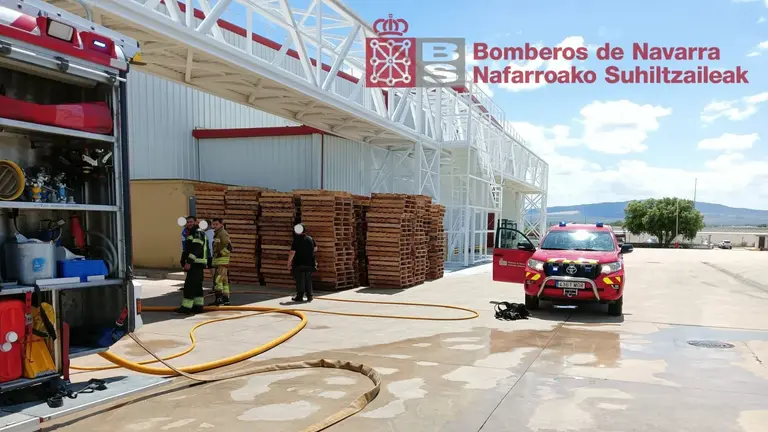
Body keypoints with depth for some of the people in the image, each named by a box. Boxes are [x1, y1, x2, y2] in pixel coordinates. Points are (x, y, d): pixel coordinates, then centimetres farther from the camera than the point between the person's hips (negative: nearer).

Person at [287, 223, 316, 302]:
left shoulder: (297, 240, -14)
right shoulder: (310, 239, 3)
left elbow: (292, 252, -17)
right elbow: (315, 249, 18)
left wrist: (289, 262, -6)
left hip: (299, 264, -4)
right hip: (309, 263, 5)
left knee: (300, 280, 4)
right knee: (308, 280, 14)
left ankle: (300, 296, 6)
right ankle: (309, 295, 15)